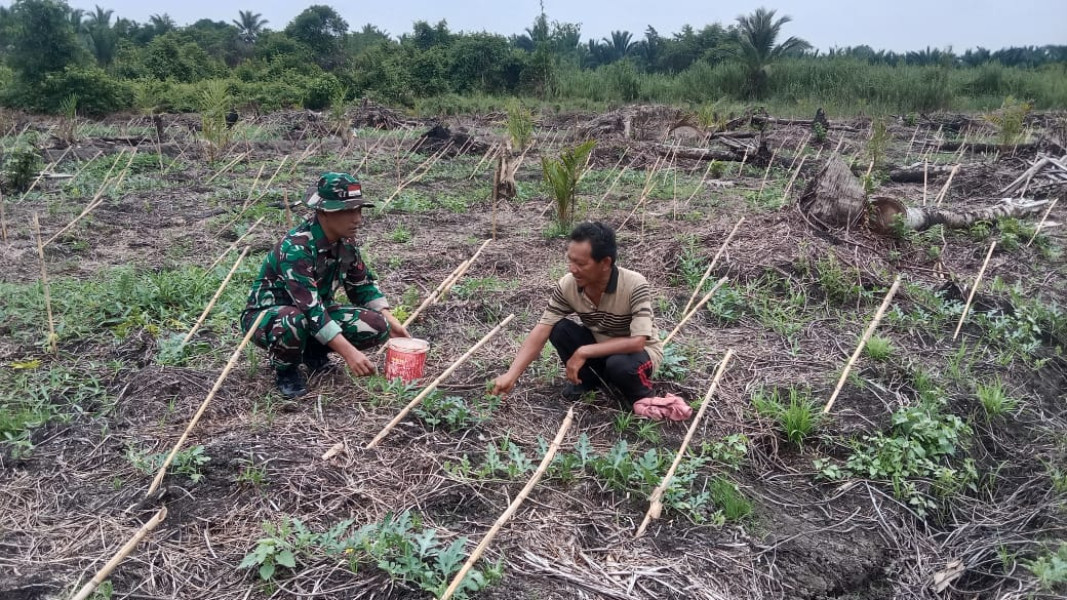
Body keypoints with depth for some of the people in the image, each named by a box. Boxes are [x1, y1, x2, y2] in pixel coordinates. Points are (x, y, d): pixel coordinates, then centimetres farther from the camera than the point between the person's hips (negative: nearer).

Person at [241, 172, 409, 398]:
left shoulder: (346, 241, -7)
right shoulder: (295, 248, -31)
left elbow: (363, 285, 7)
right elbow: (310, 310, -38)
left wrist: (391, 320, -7)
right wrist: (349, 352, -42)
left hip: (316, 310, 7)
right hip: (267, 314, -6)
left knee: (377, 327, -14)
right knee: (294, 323, -42)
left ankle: (314, 353, 9)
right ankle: (285, 370, -8)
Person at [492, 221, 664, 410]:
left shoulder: (634, 285, -32)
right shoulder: (568, 285, -20)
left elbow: (637, 342, -36)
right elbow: (541, 331, -21)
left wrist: (584, 352, -35)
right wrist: (511, 375, -30)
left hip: (640, 352, -4)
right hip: (599, 347, 4)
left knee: (620, 365, -38)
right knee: (558, 329, -21)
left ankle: (640, 395, -2)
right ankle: (588, 379, 4)